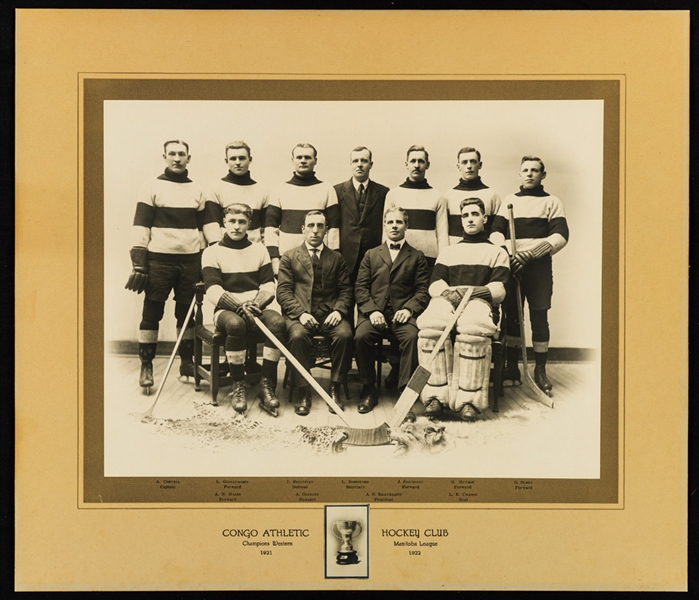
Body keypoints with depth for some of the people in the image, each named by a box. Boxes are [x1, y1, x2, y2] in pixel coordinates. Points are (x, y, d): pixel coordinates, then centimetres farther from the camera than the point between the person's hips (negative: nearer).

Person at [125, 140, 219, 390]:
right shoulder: (152, 187, 0)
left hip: (191, 259, 3)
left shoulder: (197, 190, 11)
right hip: (159, 259, -3)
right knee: (152, 312, -1)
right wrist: (138, 261, -12)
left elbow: (208, 224, 12)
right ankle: (146, 365, 8)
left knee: (186, 312, 11)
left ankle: (187, 362, 21)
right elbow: (141, 225, -5)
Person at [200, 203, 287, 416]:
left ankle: (267, 385, -26)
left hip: (256, 310, 3)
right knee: (235, 324, -38)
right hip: (226, 310, -2)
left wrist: (256, 304, -14)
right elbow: (213, 291, -7)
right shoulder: (212, 252, 5)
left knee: (278, 321, -31)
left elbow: (269, 285, 7)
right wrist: (240, 307, -22)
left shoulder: (259, 250, 15)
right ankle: (238, 386, -22)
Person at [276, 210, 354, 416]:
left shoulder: (336, 258, 20)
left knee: (345, 335, -31)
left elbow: (345, 290, 12)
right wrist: (300, 312, -13)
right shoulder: (289, 257, 14)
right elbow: (283, 291, 3)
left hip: (329, 315, 1)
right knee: (298, 336, -35)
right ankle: (303, 392, -23)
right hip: (299, 314, -1)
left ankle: (335, 389, -17)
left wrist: (338, 310, -9)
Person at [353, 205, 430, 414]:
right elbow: (360, 288, 10)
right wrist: (371, 310, -9)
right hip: (374, 313, 1)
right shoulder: (371, 255, 21)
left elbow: (423, 291, 7)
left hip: (402, 314, -1)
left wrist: (409, 309, -13)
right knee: (361, 336, -30)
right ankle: (369, 391, -15)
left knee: (411, 336, -34)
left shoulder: (416, 257, 17)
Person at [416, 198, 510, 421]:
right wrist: (447, 292, -8)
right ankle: (436, 395, -36)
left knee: (472, 328, -41)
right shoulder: (448, 252, 31)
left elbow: (498, 290, 6)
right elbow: (435, 285, 16)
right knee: (431, 325, -37)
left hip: (480, 302, -2)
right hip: (447, 300, 2)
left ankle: (468, 400, -38)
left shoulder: (497, 253, 22)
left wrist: (471, 291, -12)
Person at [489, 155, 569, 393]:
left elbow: (560, 236, -4)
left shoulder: (551, 202, 8)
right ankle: (512, 366, 14)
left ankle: (540, 370, 5)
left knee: (539, 317, -2)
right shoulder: (509, 201, 16)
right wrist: (508, 252, -14)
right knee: (511, 316, 5)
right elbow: (496, 231, 6)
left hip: (539, 266, -2)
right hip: (511, 264, 2)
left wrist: (529, 253, -15)